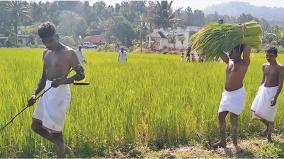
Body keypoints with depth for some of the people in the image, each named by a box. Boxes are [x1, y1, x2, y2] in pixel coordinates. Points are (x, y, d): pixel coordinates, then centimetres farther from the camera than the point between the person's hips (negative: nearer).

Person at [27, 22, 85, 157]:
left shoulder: (68, 53, -10)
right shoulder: (46, 53, 12)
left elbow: (81, 75, -11)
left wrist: (62, 81, -26)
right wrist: (35, 94, 6)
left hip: (60, 93, -8)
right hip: (47, 92, 8)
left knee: (55, 130, -4)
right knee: (36, 126, 13)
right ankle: (62, 147, 28)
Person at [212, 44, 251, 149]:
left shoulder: (244, 63, -9)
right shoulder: (229, 61, 10)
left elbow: (247, 49, -24)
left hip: (237, 94, -7)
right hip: (226, 93, 7)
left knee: (233, 117, -8)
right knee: (220, 116, 7)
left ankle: (235, 142, 4)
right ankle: (222, 141, 18)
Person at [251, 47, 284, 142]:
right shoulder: (264, 66, 7)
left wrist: (275, 97, -21)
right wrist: (259, 91, 16)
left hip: (272, 91, -6)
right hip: (263, 90, 6)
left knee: (269, 115, -1)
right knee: (257, 111, 5)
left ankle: (269, 136, 16)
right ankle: (268, 127, 30)